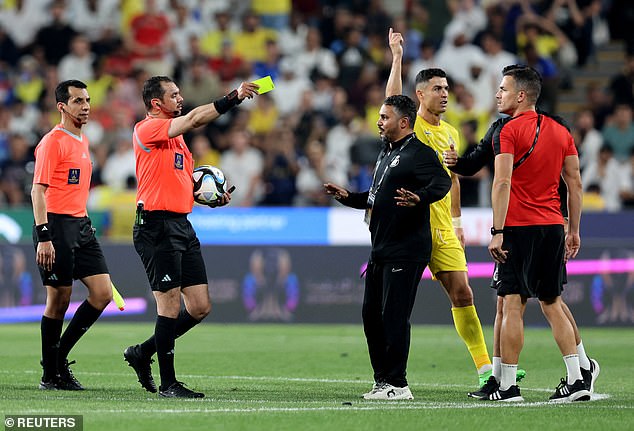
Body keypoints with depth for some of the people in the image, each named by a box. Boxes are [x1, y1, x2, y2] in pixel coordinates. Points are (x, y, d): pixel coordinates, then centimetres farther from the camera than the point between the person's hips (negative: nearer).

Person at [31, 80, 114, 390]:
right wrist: (43, 237, -21)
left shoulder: (83, 141, 17)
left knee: (102, 293, 0)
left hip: (81, 225, 8)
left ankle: (60, 357, 11)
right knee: (59, 300, -4)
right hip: (56, 225, -8)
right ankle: (50, 374, 7)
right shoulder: (53, 141, -9)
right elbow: (38, 190, -14)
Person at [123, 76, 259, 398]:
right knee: (170, 306, -7)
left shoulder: (176, 136, 20)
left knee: (200, 307, 6)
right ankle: (167, 383, 1)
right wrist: (234, 98, -26)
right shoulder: (147, 129, -9)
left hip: (182, 226, 9)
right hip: (156, 225, -9)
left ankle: (142, 353, 21)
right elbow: (195, 119, -23)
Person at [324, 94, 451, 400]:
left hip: (406, 252, -10)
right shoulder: (386, 154, 21)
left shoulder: (419, 153, -11)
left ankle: (397, 384, -5)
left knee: (394, 317, -10)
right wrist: (348, 197, 21)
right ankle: (383, 380, 18)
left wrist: (419, 198, -46)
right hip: (380, 250, 10)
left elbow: (441, 183, -28)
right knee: (371, 315, 11)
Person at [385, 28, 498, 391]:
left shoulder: (450, 133, 15)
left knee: (462, 293, 4)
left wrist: (457, 220, 21)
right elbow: (393, 99, -24)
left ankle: (485, 367, 9)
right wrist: (398, 56, -25)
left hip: (443, 228, 6)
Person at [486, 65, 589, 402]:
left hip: (519, 227, -6)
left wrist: (497, 232, -17)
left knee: (512, 304, -4)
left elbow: (502, 183, -16)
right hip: (553, 226, 6)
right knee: (551, 304, 13)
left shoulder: (508, 131, -7)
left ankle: (508, 385, -4)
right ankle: (576, 380, 6)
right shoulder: (561, 132, 12)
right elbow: (575, 184, 13)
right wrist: (574, 231, 18)